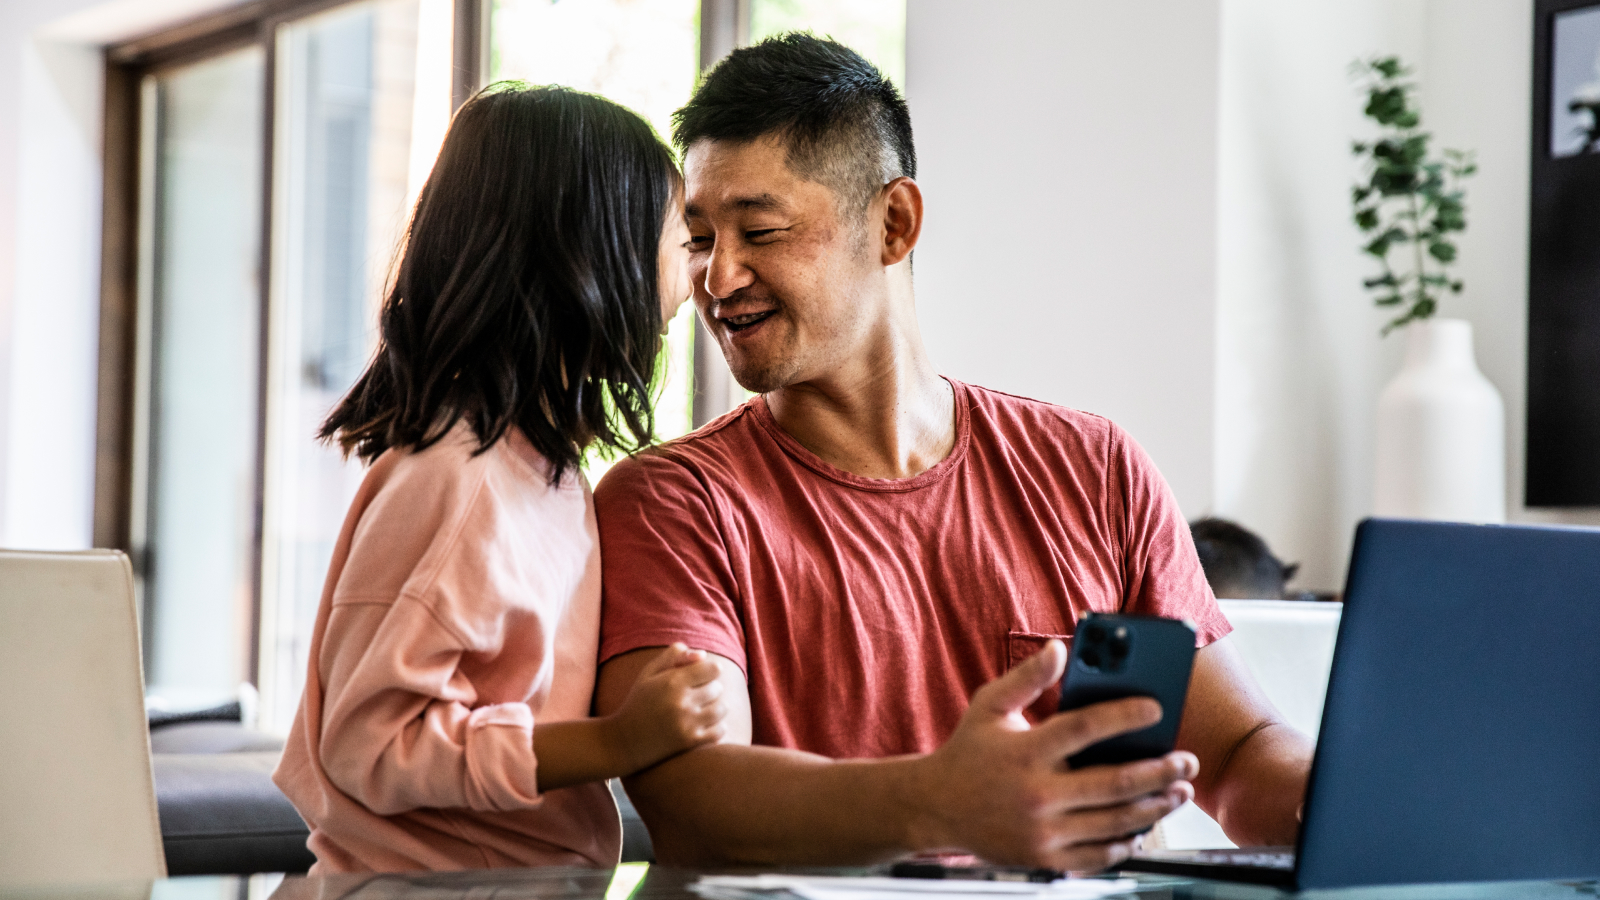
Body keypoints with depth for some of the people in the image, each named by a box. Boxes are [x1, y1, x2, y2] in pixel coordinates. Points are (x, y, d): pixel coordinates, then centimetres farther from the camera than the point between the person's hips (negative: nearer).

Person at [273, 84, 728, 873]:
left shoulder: (540, 466, 15)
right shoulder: (460, 481, -14)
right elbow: (371, 744, -17)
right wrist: (616, 743, -20)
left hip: (532, 878, 9)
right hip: (425, 877, -9)